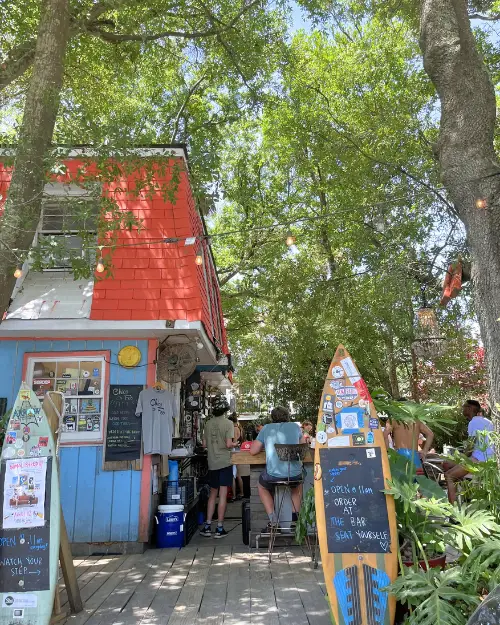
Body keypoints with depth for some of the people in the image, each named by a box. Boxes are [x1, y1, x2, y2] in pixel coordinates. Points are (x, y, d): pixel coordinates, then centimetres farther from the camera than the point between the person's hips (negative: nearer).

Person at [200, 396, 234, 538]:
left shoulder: (208, 424, 2)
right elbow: (229, 444, -17)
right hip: (224, 463, -4)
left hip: (212, 464, 4)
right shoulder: (228, 423, -11)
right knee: (223, 495, 2)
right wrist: (234, 444, 4)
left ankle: (207, 527, 18)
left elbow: (204, 444, 5)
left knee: (213, 494, 16)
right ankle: (219, 529, 8)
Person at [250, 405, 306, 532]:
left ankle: (273, 520, 18)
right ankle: (296, 517, 29)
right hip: (295, 474, 2)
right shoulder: (295, 427, 10)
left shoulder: (266, 428, 7)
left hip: (273, 474, -2)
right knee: (298, 485, 39)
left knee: (262, 487, 32)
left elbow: (253, 451, 8)